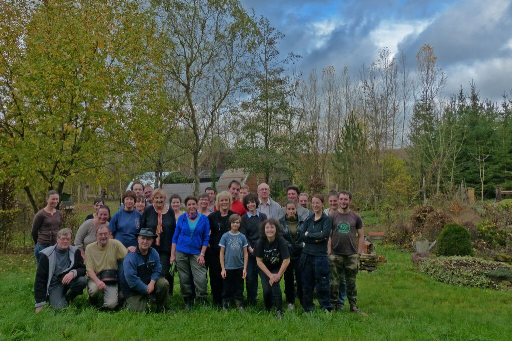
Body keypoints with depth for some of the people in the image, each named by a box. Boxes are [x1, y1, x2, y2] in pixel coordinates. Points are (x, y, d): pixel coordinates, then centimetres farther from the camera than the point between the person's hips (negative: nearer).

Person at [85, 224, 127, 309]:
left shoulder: (115, 244, -4)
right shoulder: (90, 248, -3)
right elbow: (89, 269, -8)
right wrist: (98, 281, -26)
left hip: (111, 280, 0)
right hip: (95, 278, 1)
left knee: (111, 304, -21)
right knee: (94, 289, -34)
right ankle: (93, 299, 4)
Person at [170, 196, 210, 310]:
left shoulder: (203, 219, 1)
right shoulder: (181, 218, 4)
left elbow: (206, 238, 3)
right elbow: (175, 237, 7)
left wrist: (202, 254, -4)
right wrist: (172, 254, 2)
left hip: (196, 253, -1)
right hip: (181, 253, 1)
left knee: (201, 279, -11)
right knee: (184, 280, 7)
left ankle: (202, 301, 7)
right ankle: (188, 303, 23)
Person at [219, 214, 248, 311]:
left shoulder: (242, 237, 1)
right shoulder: (225, 236, -4)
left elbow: (245, 253, 4)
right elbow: (222, 253, -2)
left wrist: (245, 268, -2)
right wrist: (223, 268, -5)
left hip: (239, 267, 2)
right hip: (228, 267, -2)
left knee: (239, 288, 11)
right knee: (227, 288, 7)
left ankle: (240, 305, 23)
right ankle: (225, 306, 21)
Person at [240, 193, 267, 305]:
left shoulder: (262, 216, 8)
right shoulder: (243, 218, 6)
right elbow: (243, 235, 0)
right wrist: (250, 248, -13)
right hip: (249, 251, -1)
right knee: (250, 276, -1)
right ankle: (251, 300, 14)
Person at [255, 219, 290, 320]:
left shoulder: (281, 241, -22)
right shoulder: (261, 242, -18)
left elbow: (286, 260, -19)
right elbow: (259, 261, -13)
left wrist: (278, 275, -18)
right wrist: (270, 275, -17)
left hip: (277, 268, -1)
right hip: (264, 269, 1)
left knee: (274, 283, -26)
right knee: (266, 289, -13)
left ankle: (279, 311, -11)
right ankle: (268, 310, 17)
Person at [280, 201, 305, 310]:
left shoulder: (302, 222, 3)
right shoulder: (281, 222, 1)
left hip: (300, 255, 0)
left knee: (301, 279, -2)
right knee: (288, 279, 8)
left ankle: (303, 301, 16)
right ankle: (290, 302, 22)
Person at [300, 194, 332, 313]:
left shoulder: (327, 219, -2)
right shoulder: (308, 220, 12)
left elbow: (325, 234, -18)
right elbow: (302, 235, 0)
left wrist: (309, 235, -6)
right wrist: (316, 238, -13)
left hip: (320, 256, -5)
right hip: (307, 255, 5)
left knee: (322, 285, 0)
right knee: (306, 285, 11)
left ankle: (327, 309, 15)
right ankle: (308, 309, 24)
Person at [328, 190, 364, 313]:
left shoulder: (356, 217, 6)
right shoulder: (332, 217, 2)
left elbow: (361, 236, 9)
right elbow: (328, 235, 1)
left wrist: (358, 253, 2)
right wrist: (329, 252, -7)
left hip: (351, 255, 1)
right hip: (335, 255, -1)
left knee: (351, 282, 8)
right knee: (335, 281, 5)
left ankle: (353, 305, 18)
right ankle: (335, 304, 15)